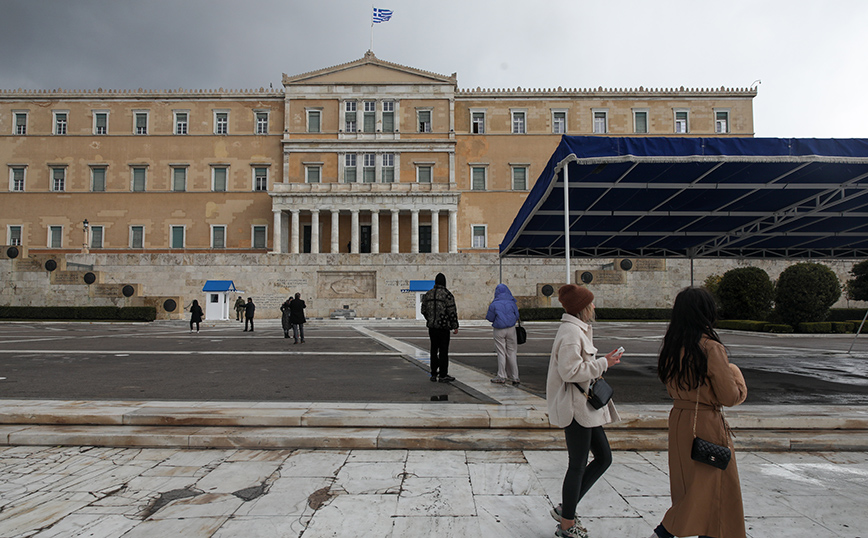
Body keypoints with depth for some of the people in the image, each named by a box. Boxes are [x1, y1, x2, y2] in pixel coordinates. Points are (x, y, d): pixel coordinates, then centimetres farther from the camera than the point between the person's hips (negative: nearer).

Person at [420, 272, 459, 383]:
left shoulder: (428, 294, 7)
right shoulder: (447, 295, -10)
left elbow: (423, 310, 13)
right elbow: (452, 312, -12)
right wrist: (455, 326, -5)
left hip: (432, 327, 5)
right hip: (443, 327, -5)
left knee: (434, 349, 13)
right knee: (443, 350, 0)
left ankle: (434, 374, 18)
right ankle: (443, 375, 2)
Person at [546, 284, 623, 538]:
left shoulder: (578, 330, 14)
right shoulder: (571, 332, -19)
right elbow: (570, 371, -25)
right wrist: (603, 363, -17)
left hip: (586, 406, 11)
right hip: (575, 407, -11)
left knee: (604, 458, 15)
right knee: (578, 466, 2)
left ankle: (565, 509, 25)